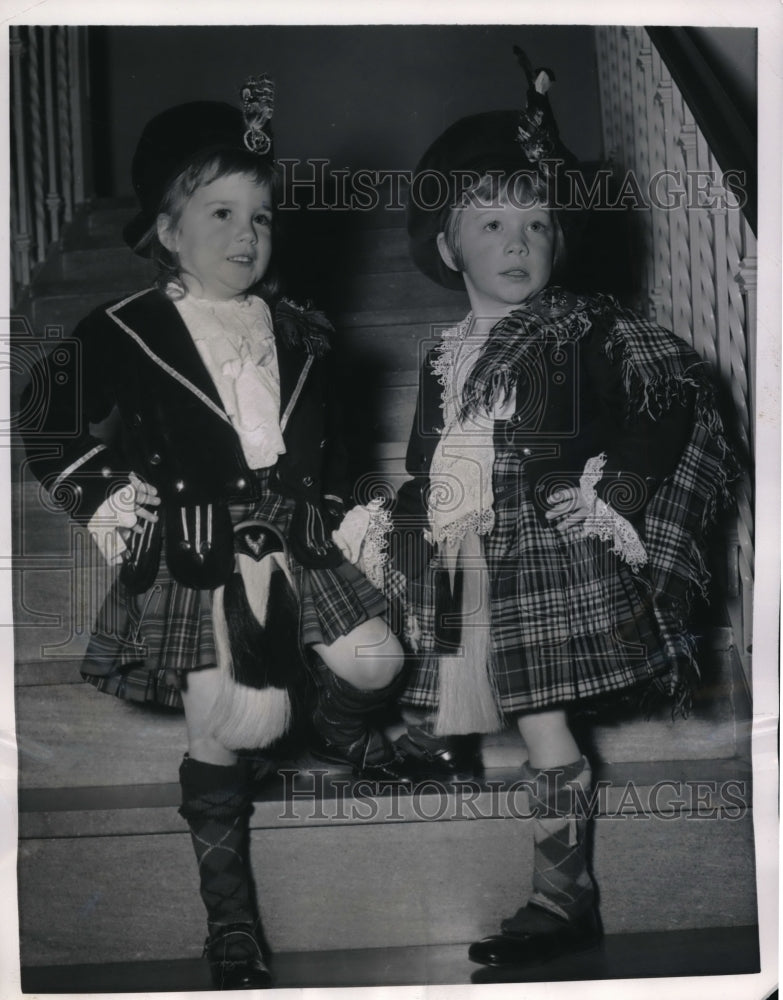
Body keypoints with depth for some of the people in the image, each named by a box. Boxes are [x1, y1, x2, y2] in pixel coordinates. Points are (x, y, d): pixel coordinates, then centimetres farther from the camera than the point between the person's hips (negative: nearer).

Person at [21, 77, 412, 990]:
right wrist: (109, 497, -8)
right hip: (196, 563, -5)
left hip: (296, 547, 5)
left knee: (374, 660, 0)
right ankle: (227, 905, 10)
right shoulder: (127, 334, -8)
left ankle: (335, 725, 41)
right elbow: (52, 436, 1)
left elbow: (325, 449, 18)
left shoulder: (299, 334, 7)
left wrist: (349, 523, 15)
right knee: (236, 721, -12)